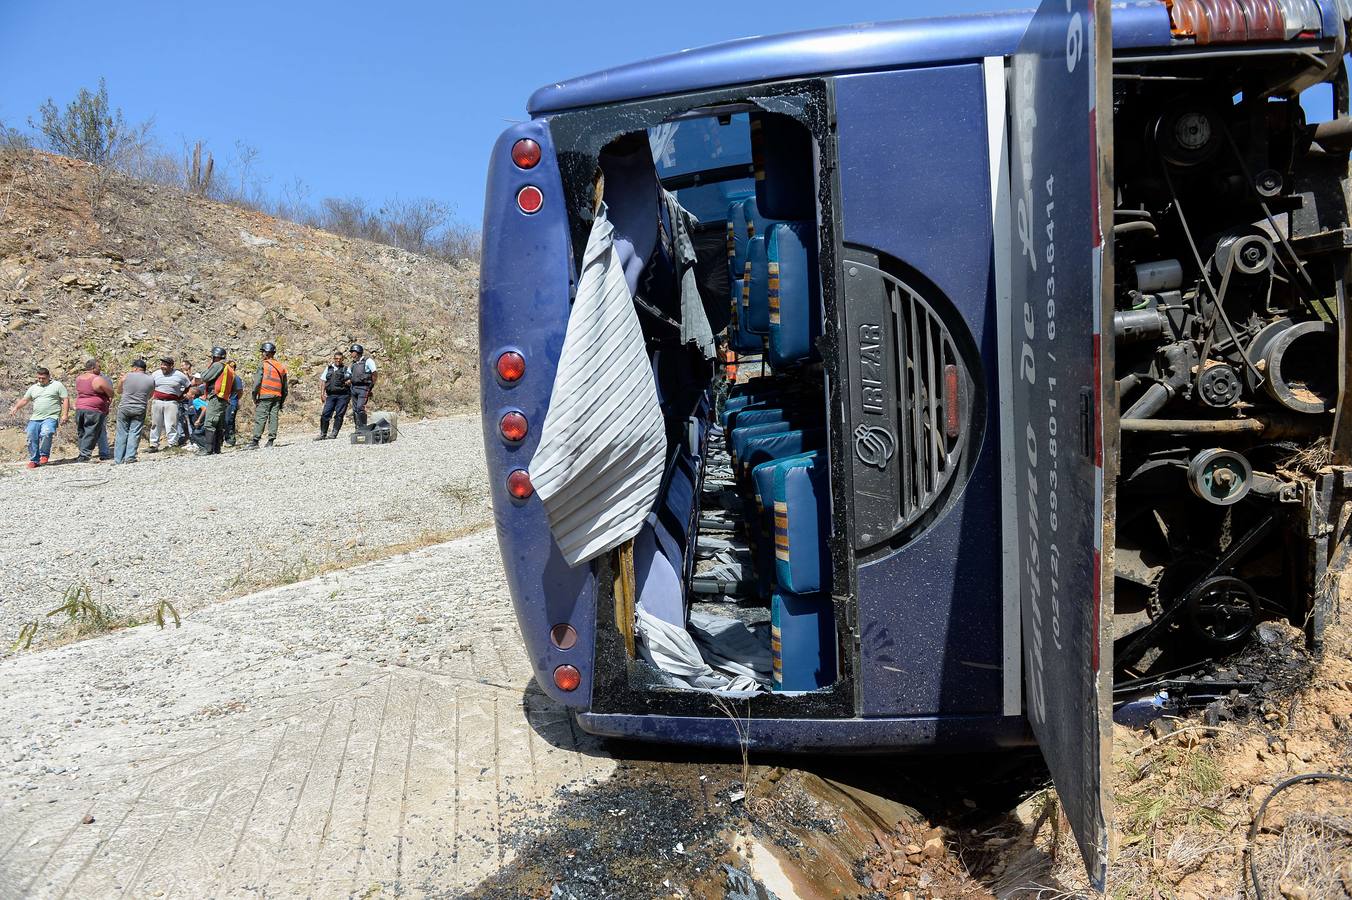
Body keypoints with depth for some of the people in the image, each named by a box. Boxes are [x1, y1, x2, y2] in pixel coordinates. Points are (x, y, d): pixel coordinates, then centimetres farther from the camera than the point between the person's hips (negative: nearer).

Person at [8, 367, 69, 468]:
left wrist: (65, 415, -8)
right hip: (35, 418, 5)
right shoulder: (33, 388, 20)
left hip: (50, 418, -5)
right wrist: (16, 407, 3)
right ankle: (34, 460, 7)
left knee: (45, 433, -29)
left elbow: (65, 399, 1)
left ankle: (44, 455, -9)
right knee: (31, 438, -5)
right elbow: (24, 400, 23)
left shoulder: (57, 385, 6)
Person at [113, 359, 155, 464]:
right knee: (134, 433, 3)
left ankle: (118, 459, 10)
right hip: (139, 410, 0)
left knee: (121, 433, 7)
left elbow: (119, 389, 13)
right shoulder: (151, 379, 0)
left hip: (124, 408, 0)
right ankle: (130, 457, -5)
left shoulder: (127, 376, -3)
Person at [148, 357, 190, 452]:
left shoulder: (179, 375, 0)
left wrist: (181, 397, 6)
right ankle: (154, 445, 11)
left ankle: (172, 444, -3)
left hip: (171, 403, -3)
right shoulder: (156, 374, 9)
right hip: (157, 402, 3)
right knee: (155, 424, 6)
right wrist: (152, 396, 11)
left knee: (171, 425, -7)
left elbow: (188, 386, 10)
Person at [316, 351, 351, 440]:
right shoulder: (328, 368, 14)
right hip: (330, 395, 3)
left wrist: (349, 382, -18)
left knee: (339, 415, -4)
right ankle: (323, 434, 4)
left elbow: (351, 380, 6)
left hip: (343, 395, -3)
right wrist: (323, 393, 7)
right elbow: (324, 381, 16)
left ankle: (334, 433, 2)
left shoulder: (346, 368, 5)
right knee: (325, 414, -2)